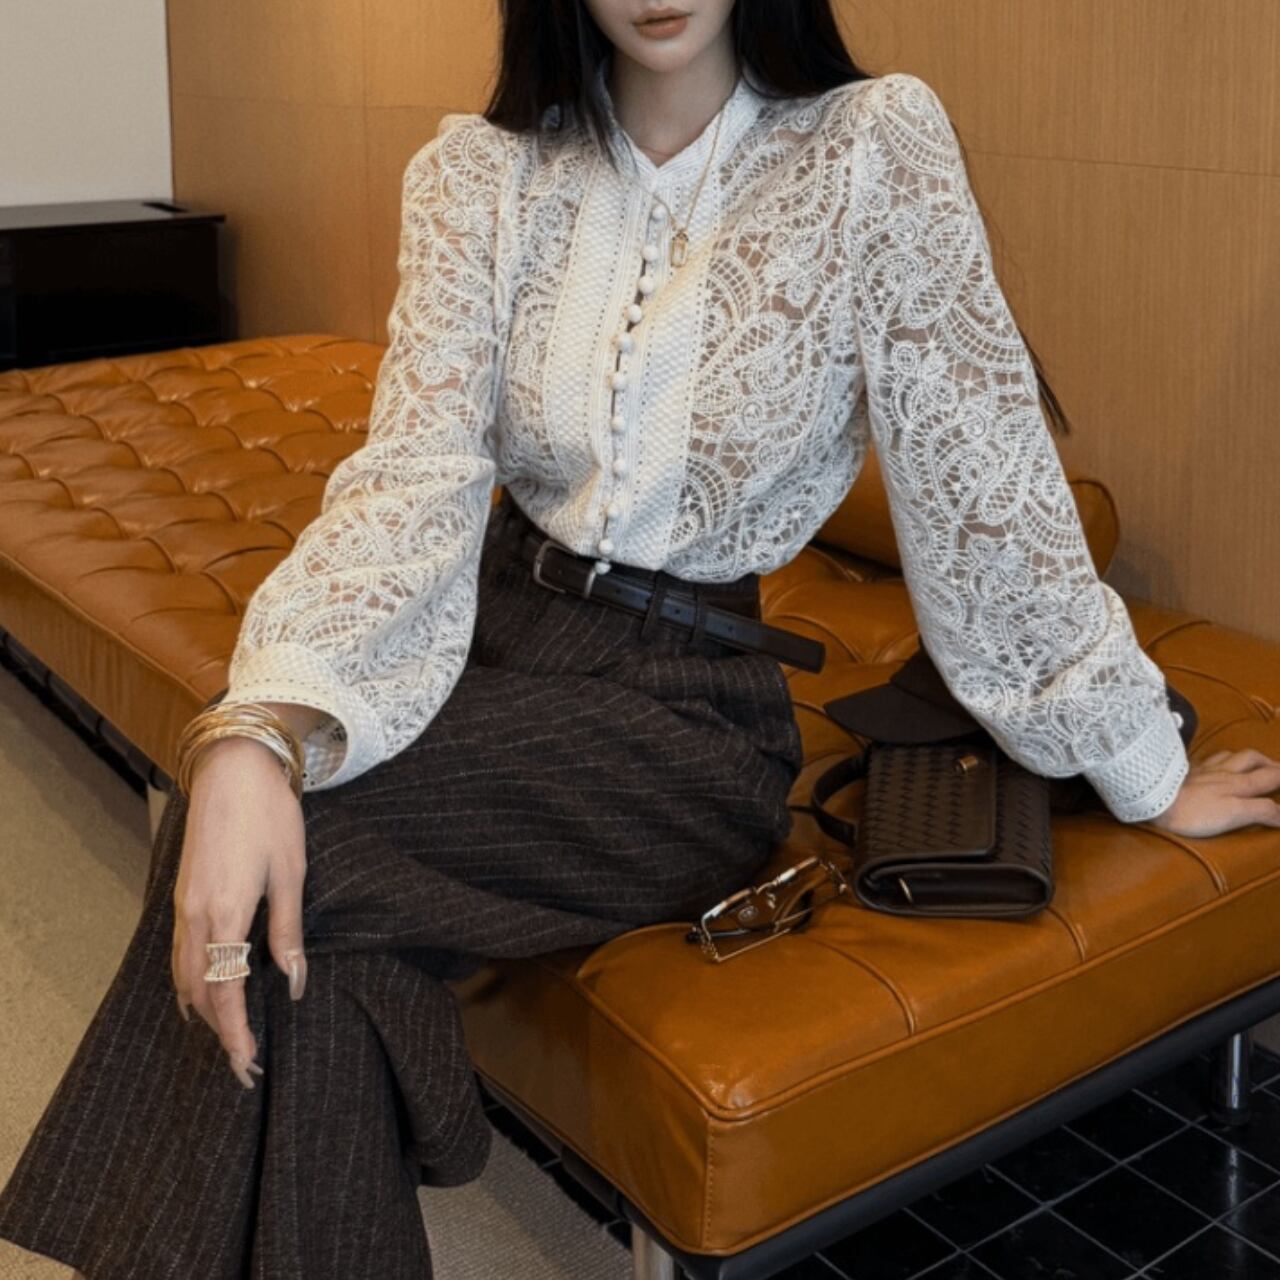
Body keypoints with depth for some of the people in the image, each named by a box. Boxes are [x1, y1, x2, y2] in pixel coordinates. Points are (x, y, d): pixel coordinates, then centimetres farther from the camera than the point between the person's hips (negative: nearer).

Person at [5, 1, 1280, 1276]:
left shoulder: (873, 147, -7)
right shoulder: (477, 173, 1)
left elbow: (982, 472, -5)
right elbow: (417, 477, -11)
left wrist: (1145, 770, 0)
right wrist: (257, 729, -29)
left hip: (689, 697, -3)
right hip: (499, 633, 3)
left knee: (294, 863, -26)